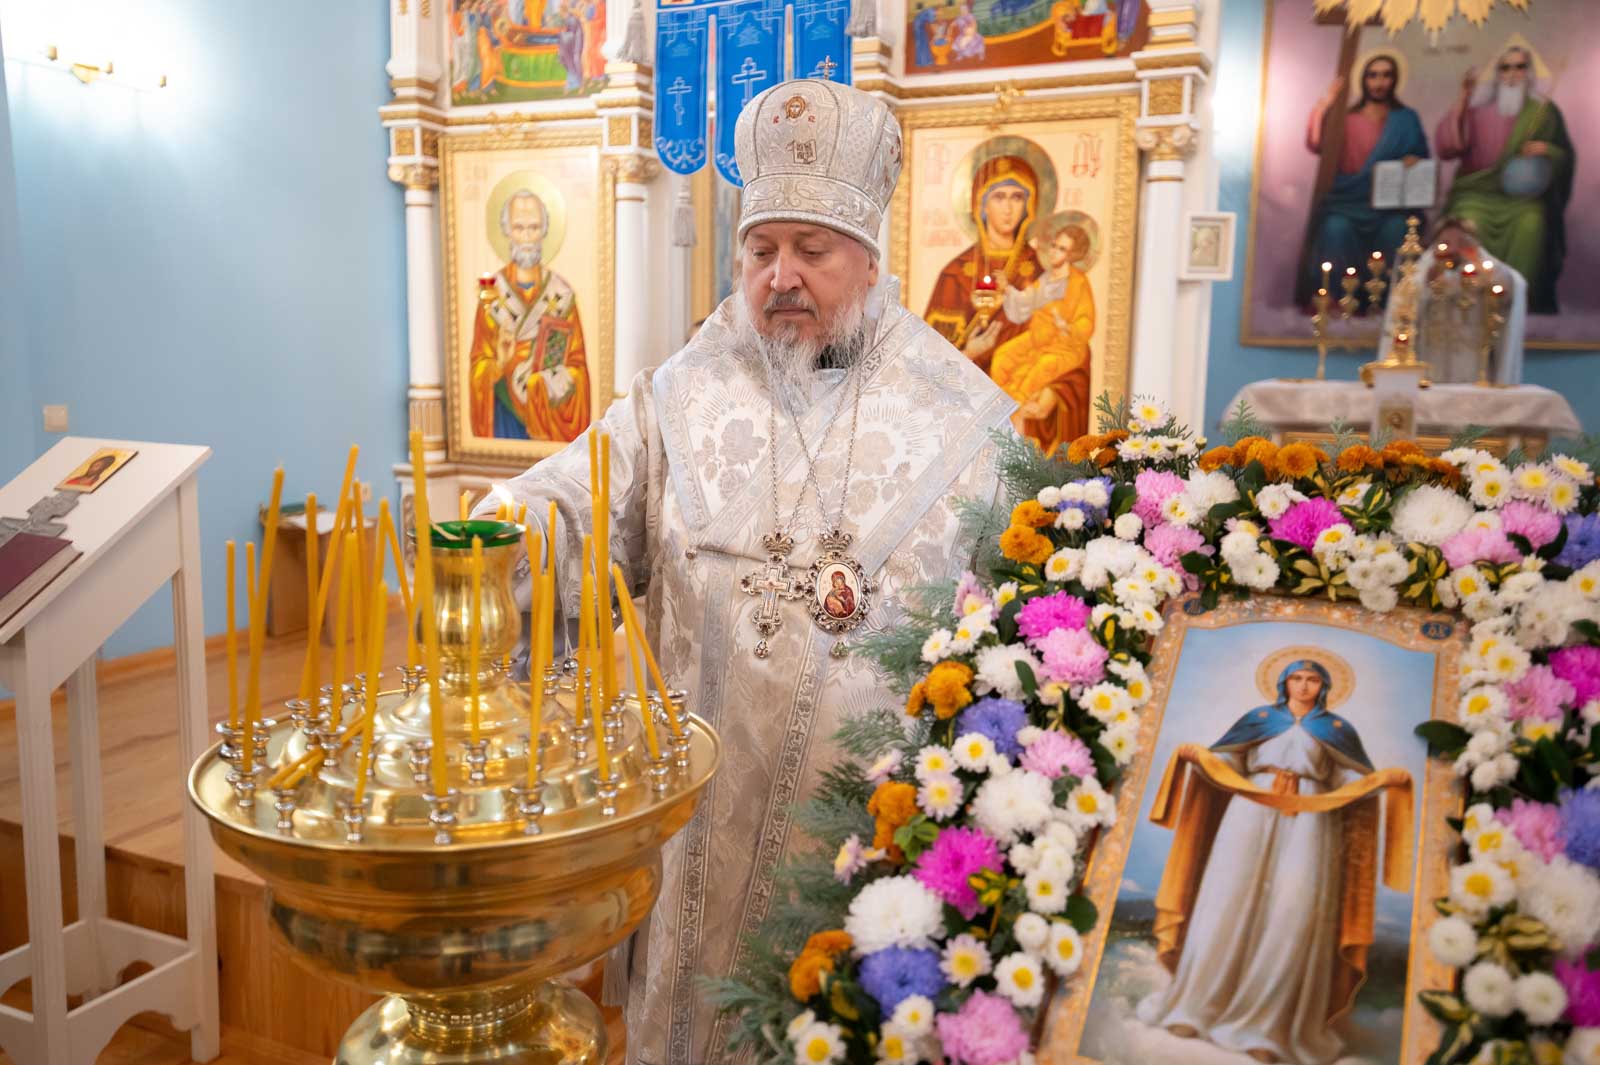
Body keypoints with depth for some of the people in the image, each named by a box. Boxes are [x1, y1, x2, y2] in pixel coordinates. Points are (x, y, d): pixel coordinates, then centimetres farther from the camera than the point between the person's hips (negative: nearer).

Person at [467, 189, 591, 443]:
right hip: (506, 419, 0)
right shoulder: (491, 294, 1)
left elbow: (576, 367, 1)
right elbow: (478, 366, -1)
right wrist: (499, 364, -22)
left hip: (552, 418, 0)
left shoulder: (562, 295, 0)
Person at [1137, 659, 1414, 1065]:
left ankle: (1268, 1023, -4)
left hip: (1308, 819, 0)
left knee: (1292, 916, -10)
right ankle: (1197, 1005, 1)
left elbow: (1351, 780, 8)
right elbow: (1228, 763, 10)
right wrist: (1198, 756, -8)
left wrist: (1384, 778, -10)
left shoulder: (1337, 729, 16)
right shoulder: (1259, 718, 16)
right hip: (1252, 811, 0)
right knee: (1229, 903, -6)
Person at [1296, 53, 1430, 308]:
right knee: (1337, 228, -34)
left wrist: (1415, 161, -10)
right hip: (1349, 202, 0)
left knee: (1398, 229, -33)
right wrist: (1324, 106, -15)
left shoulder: (1407, 120, 14)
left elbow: (1423, 161, 14)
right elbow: (1315, 146, -6)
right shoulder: (1346, 119, 11)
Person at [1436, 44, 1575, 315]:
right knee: (1469, 224, -33)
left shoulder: (1545, 111, 11)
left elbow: (1567, 157, 10)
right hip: (1477, 193, 0)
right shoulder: (1477, 106, 8)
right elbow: (1447, 147, -6)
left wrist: (1547, 150, -13)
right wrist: (1462, 100, -10)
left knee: (1531, 224, -32)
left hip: (1523, 194, 1)